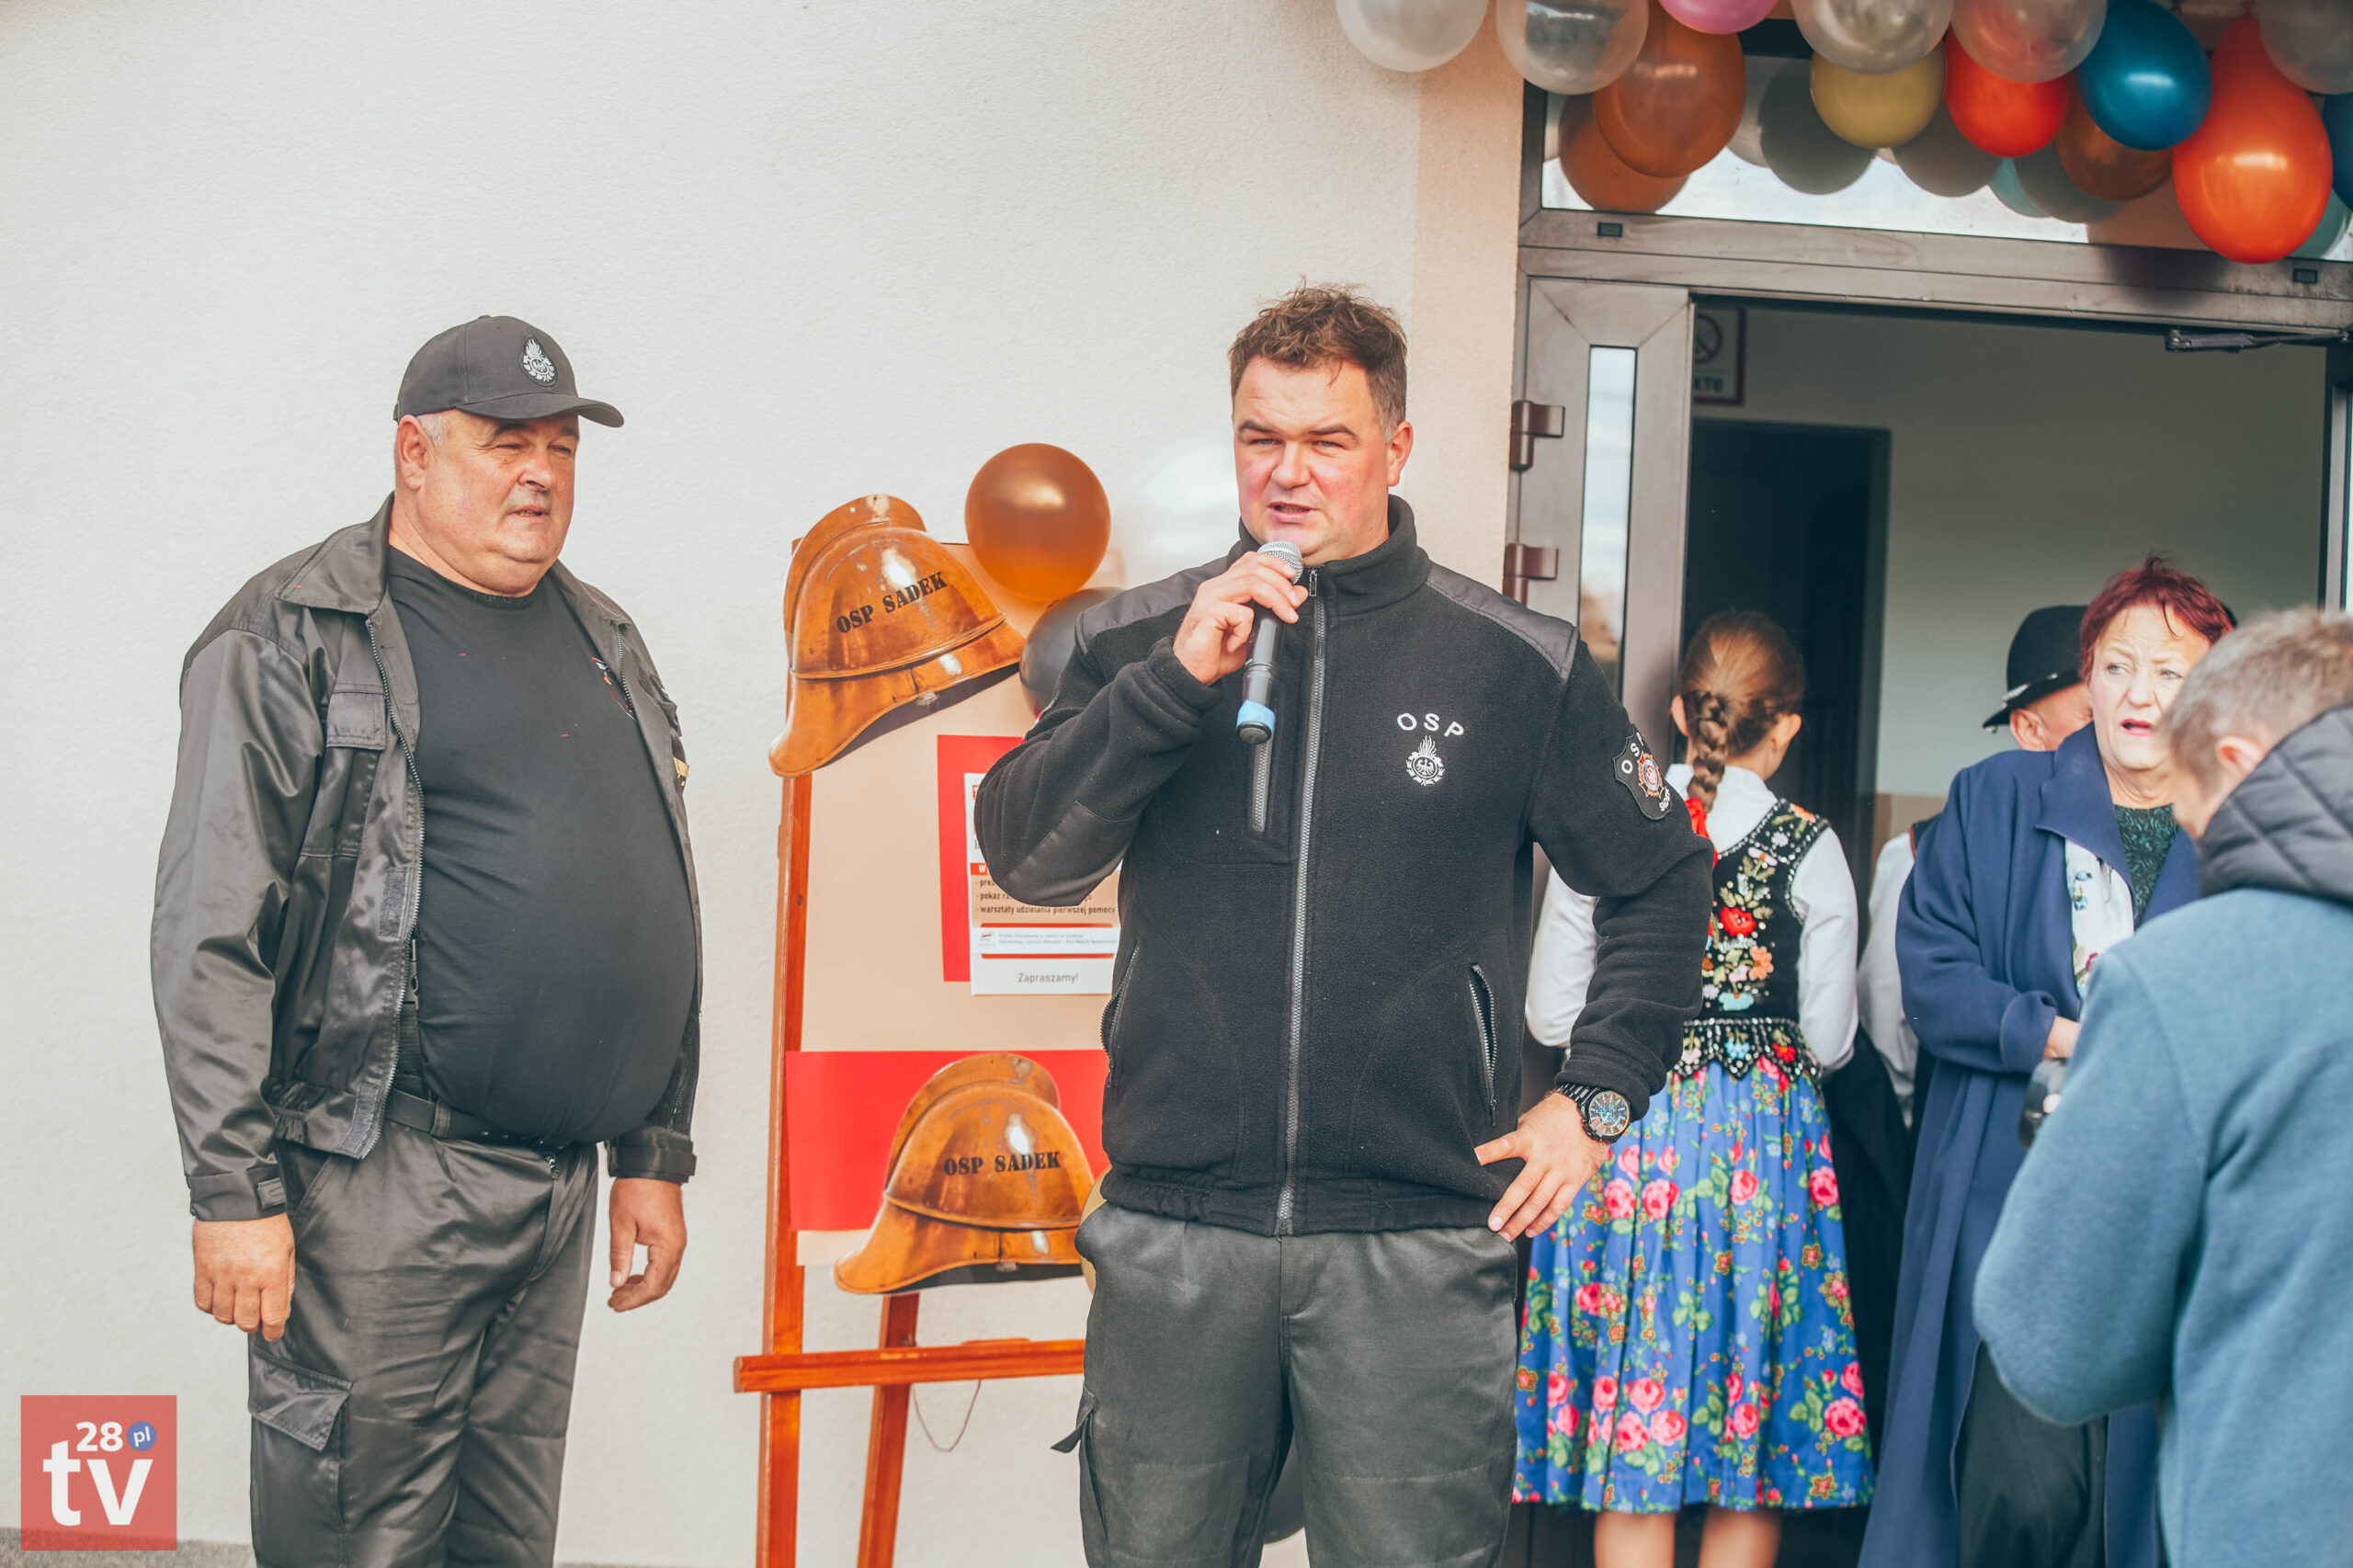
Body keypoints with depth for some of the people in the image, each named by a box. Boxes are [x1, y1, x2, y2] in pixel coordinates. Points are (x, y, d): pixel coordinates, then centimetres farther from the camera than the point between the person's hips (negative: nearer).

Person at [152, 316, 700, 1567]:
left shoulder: (604, 643, 16)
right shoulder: (293, 636, -5)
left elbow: (657, 916, 21)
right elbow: (211, 934, -10)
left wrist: (656, 1155, 18)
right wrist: (234, 1189, -15)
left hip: (558, 1178, 7)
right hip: (375, 1179, -6)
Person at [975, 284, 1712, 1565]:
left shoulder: (1519, 665, 4)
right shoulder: (1137, 641, 6)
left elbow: (1662, 885, 13)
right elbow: (1026, 859, -6)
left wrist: (1597, 1096, 5)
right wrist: (1181, 680, -14)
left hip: (1418, 1243, -1)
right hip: (1171, 1234, 1)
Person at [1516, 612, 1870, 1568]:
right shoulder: (1810, 848, -5)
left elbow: (1549, 1017, 2)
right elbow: (1830, 1041, -1)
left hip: (1623, 1134, 1)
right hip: (1764, 1146, -1)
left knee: (1629, 1448, 7)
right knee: (1753, 1454, 11)